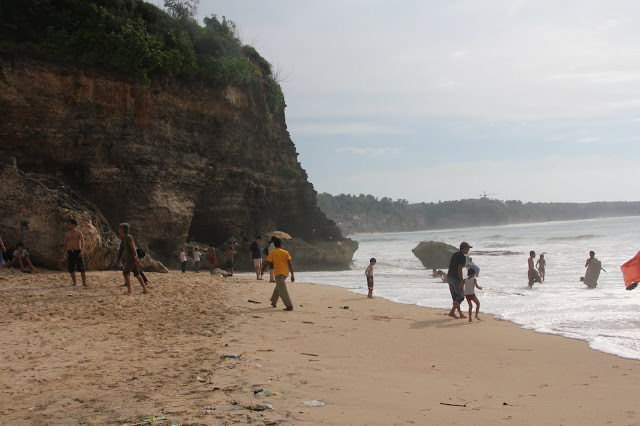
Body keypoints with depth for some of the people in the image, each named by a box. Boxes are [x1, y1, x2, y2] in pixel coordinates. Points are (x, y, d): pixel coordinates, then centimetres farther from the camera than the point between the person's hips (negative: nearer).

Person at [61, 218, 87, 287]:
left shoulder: (79, 233, -4)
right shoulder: (67, 234, 9)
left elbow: (83, 243, -12)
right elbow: (65, 244, 14)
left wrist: (82, 251, -28)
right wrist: (63, 255, 11)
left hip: (78, 252, -4)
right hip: (70, 252, 4)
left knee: (81, 268, -6)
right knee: (71, 269, 2)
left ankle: (84, 283, -1)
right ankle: (74, 282, 13)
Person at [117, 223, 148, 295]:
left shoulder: (129, 237, -12)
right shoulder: (125, 238, 17)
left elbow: (133, 247, -22)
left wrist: (135, 257, -30)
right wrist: (121, 259, 28)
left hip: (131, 258, -9)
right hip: (129, 258, 9)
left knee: (126, 273, -7)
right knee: (137, 274, 9)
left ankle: (129, 290, -10)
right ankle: (145, 289, 8)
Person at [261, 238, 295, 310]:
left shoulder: (272, 253, -2)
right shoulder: (286, 252, 6)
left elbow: (267, 263, -5)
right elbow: (290, 264, 1)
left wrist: (262, 270, 11)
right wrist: (292, 275, 2)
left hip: (278, 273, -5)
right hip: (285, 273, 5)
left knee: (283, 291, -9)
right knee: (278, 288, 26)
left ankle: (289, 306, -18)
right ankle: (274, 302, 38)